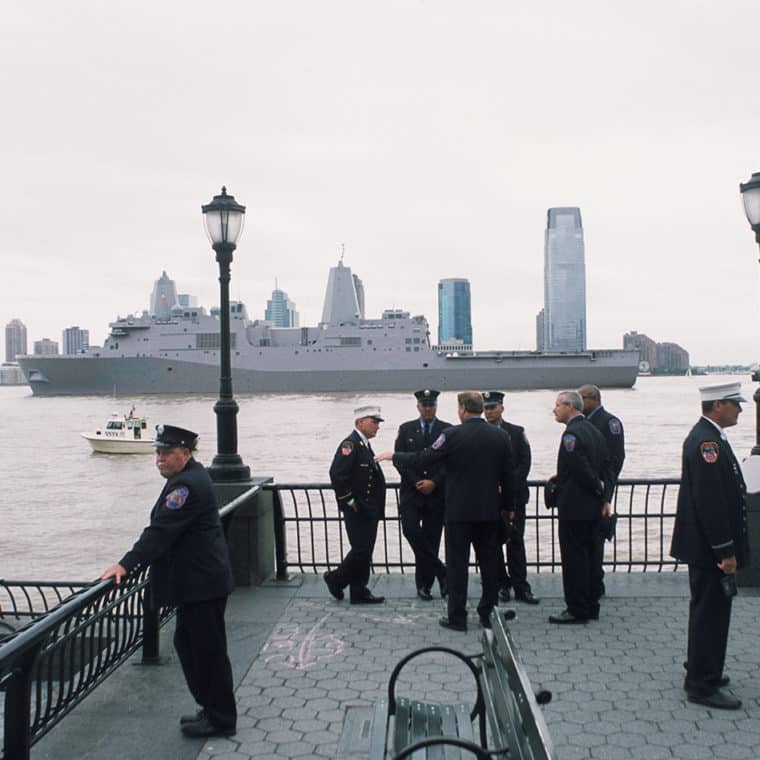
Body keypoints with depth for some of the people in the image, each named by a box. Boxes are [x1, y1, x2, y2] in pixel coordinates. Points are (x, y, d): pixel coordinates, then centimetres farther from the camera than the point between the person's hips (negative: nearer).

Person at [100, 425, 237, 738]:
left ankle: (220, 720, 12)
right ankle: (212, 709, 28)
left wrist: (126, 564, -23)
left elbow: (161, 530, -24)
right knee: (188, 642, 17)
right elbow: (166, 528, 21)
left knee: (208, 649, 0)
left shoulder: (186, 485, -20)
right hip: (197, 580, 11)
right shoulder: (191, 475, 13)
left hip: (202, 581, -11)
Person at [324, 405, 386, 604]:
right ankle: (336, 579, 12)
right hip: (357, 511, -10)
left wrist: (376, 509, 16)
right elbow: (336, 475, -23)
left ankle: (359, 593, 18)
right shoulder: (350, 444, -15)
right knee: (361, 551, -6)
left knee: (364, 553, 11)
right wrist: (349, 502, -18)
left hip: (369, 511, 10)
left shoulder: (365, 445, 16)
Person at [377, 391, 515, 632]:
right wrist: (508, 506, 17)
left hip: (459, 510, -4)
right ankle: (488, 614, 19)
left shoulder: (452, 434, -12)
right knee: (489, 563, 12)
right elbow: (508, 475, 6)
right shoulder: (500, 436, 2)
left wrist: (393, 456, 6)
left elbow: (422, 459, -9)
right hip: (490, 511, 4)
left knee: (457, 563, 4)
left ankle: (457, 617, 8)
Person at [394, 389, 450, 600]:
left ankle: (424, 585, 13)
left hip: (436, 493, 0)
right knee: (411, 529, -18)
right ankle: (440, 571, -3)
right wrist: (416, 483, -9)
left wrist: (433, 482, -12)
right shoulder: (406, 429, 7)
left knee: (431, 538, 1)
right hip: (411, 491, 1)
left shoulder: (447, 430, 4)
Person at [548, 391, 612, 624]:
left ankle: (577, 610, 4)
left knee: (574, 558, -1)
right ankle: (590, 606, 24)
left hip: (574, 508, -9)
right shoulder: (593, 430, 12)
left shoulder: (572, 433, -17)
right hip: (592, 508, 9)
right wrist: (605, 498, 8)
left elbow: (581, 469, -23)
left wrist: (600, 490, -8)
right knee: (587, 556, 16)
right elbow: (606, 466, 11)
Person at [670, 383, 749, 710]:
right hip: (709, 548, -11)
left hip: (708, 547, 11)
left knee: (707, 611, 21)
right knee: (711, 613, -1)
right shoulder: (707, 441, -22)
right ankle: (702, 685, 9)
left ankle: (701, 672, 35)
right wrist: (725, 552, -22)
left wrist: (727, 548, 19)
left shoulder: (707, 436, 12)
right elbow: (710, 502, -26)